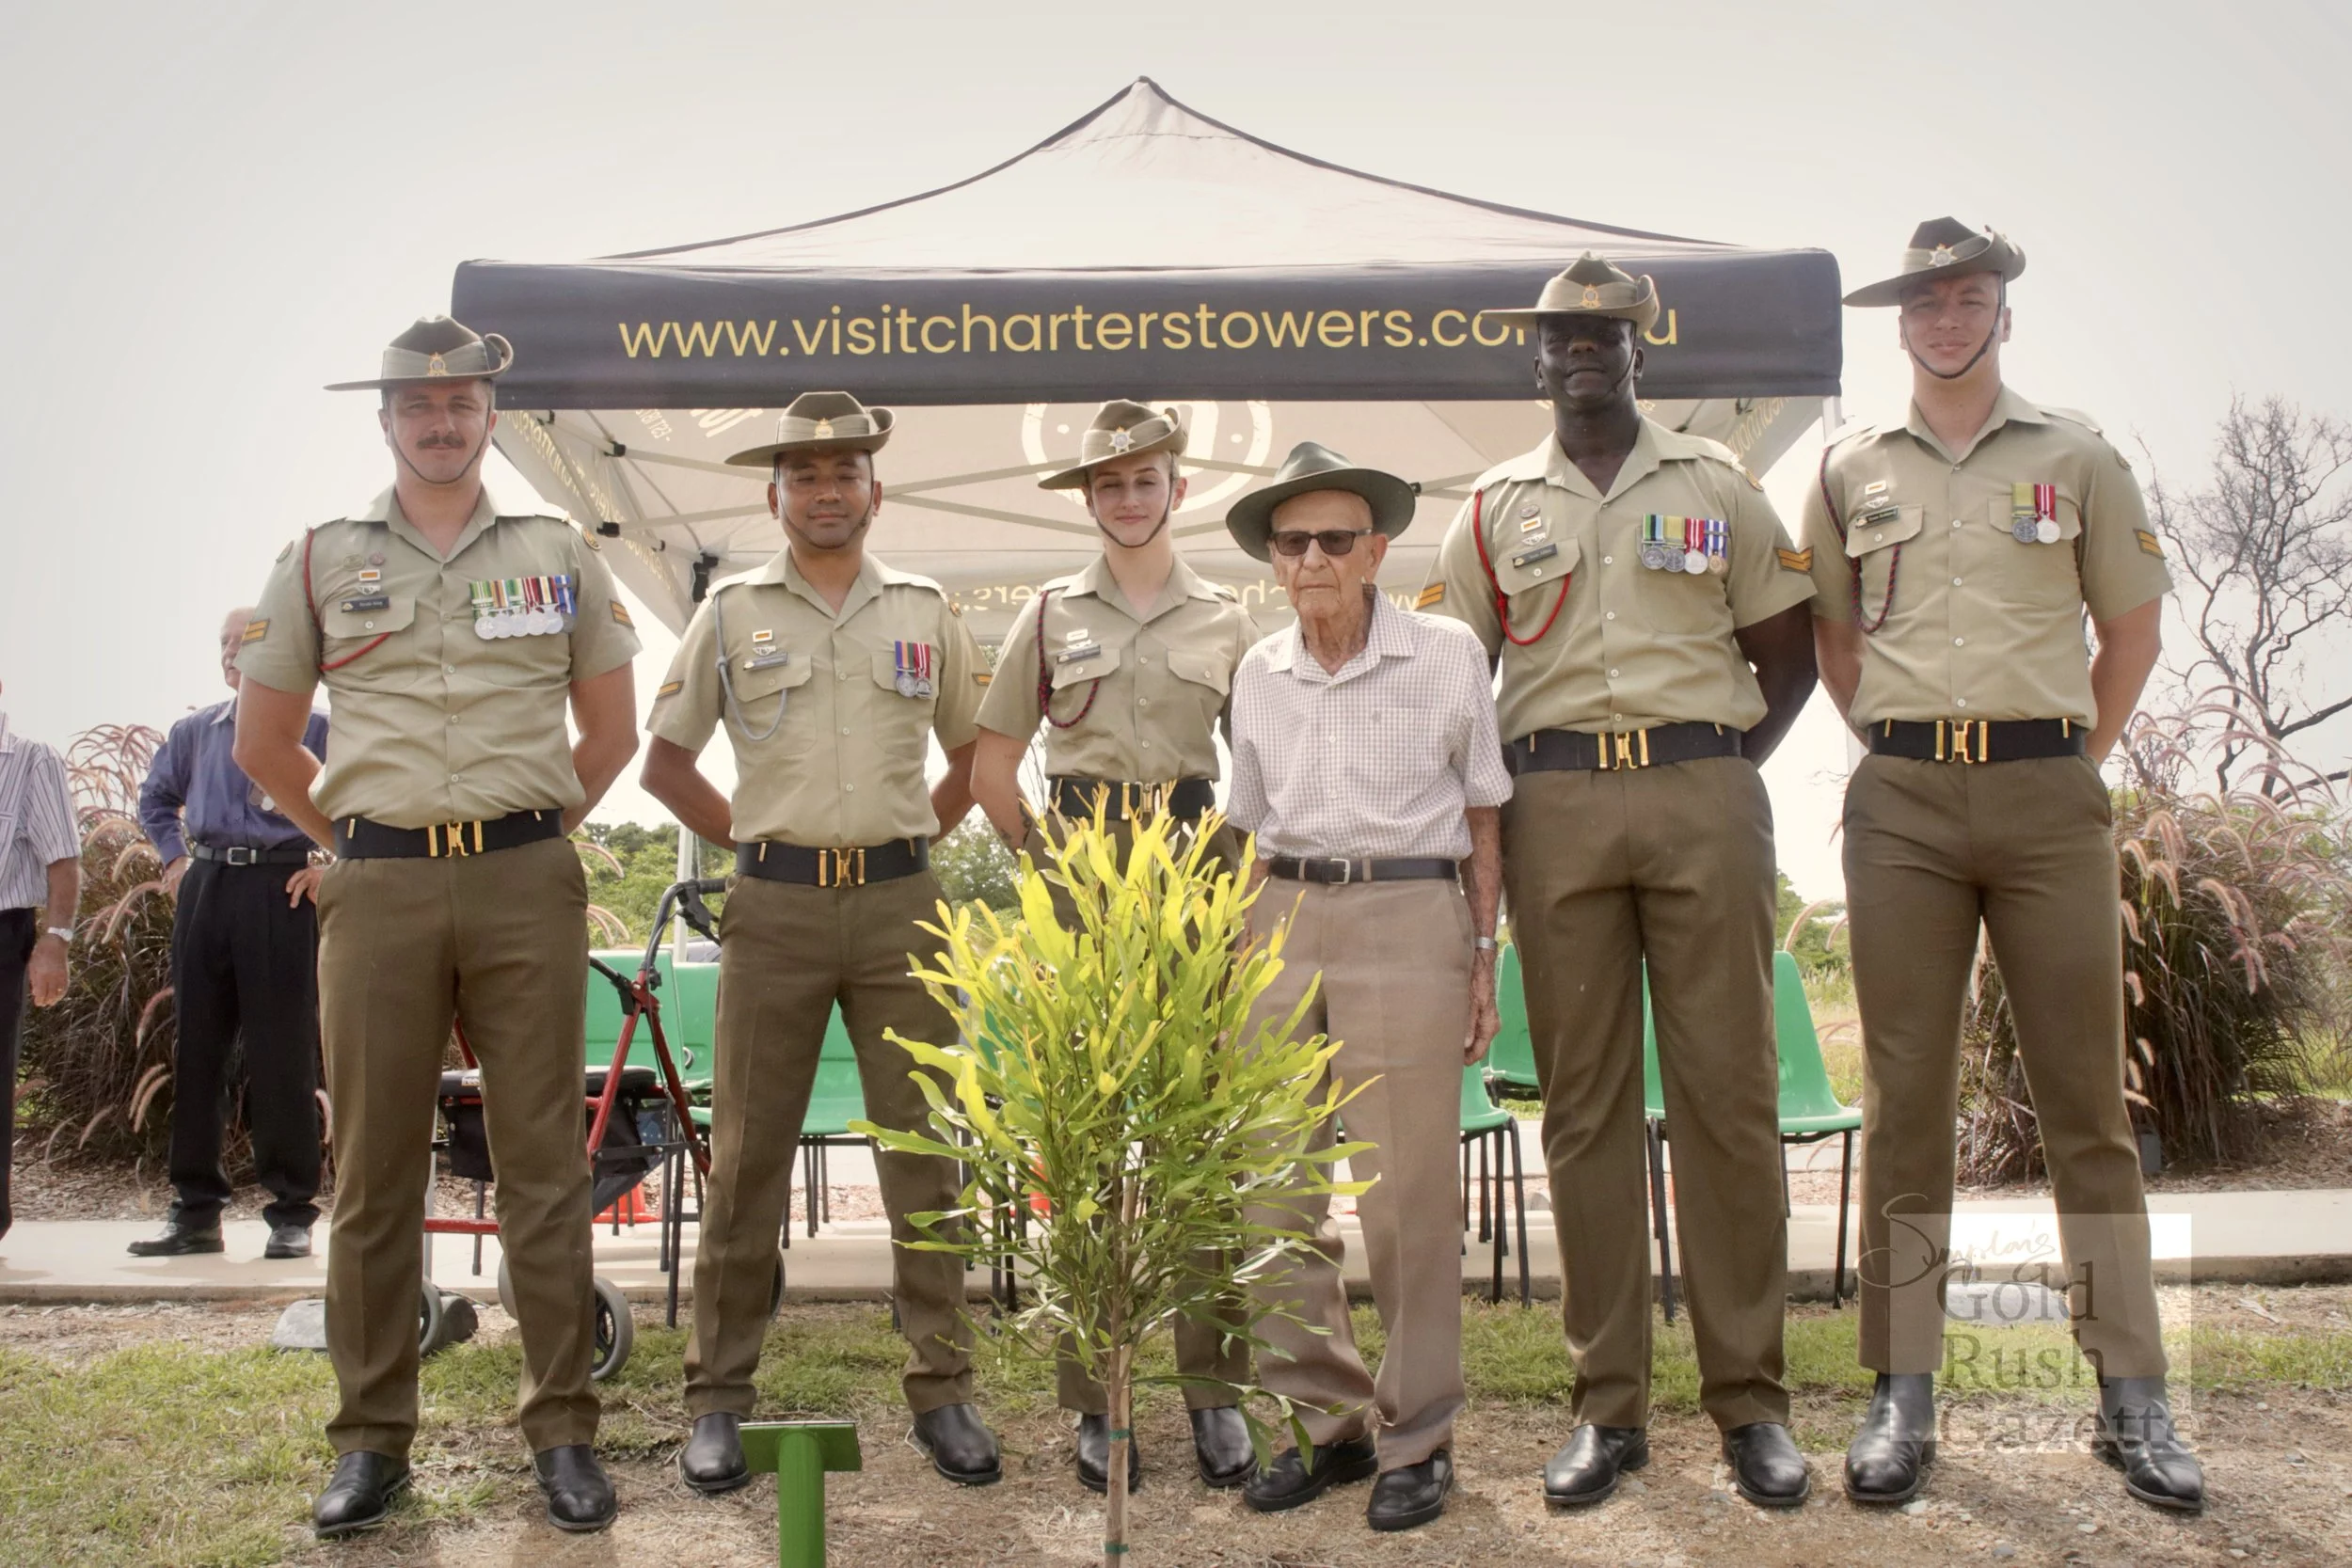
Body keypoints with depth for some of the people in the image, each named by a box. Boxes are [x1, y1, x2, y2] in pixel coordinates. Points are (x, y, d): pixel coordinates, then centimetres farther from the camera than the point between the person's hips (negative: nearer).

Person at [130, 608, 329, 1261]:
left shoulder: (316, 729, 2)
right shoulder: (195, 732, 16)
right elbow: (155, 799, 31)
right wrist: (174, 860, 16)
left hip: (279, 891, -5)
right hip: (204, 890, 5)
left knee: (281, 1052, -4)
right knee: (196, 1048, 6)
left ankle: (292, 1213, 2)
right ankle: (196, 1211, 13)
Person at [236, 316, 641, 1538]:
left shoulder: (559, 553, 10)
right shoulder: (319, 561, 10)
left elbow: (611, 729, 15)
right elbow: (262, 741, 14)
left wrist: (535, 829, 9)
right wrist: (354, 835, 10)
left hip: (527, 884, 0)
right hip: (376, 887, 1)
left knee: (545, 1164, 2)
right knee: (374, 1170, 5)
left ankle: (562, 1429, 10)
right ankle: (371, 1438, 16)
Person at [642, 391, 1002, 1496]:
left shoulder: (925, 613, 10)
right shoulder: (731, 614, 7)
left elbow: (976, 750, 19)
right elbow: (666, 758, 12)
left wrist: (921, 834, 9)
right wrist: (743, 837, 4)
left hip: (900, 905, 1)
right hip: (775, 907, -1)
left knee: (923, 1149, 3)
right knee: (747, 1155, 3)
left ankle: (942, 1390, 13)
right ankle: (717, 1397, 13)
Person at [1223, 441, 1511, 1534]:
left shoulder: (1447, 656, 0)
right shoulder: (1258, 676, 11)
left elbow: (1482, 820, 5)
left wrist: (1482, 958, 1)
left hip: (1408, 920, -4)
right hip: (1285, 923, 4)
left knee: (1406, 1196, -3)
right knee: (1270, 1197, 4)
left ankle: (1416, 1437, 14)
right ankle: (1332, 1420, 21)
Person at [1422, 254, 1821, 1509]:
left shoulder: (1715, 485, 11)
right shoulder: (1496, 506, 12)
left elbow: (1787, 651, 13)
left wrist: (1727, 773, 3)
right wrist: (1495, 804, 3)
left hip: (1705, 796, 0)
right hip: (1557, 805, 1)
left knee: (1728, 1091, -2)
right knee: (1584, 1101, 2)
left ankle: (1748, 1397, 8)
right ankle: (1609, 1404, 10)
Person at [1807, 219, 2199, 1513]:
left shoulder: (2077, 458, 9)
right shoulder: (1850, 471, 11)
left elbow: (2134, 626, 13)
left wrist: (2077, 761, 8)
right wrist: (1901, 752, 11)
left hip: (2048, 790, 0)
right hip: (1901, 801, 1)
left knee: (2085, 1091, 1)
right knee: (1903, 1095, 2)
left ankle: (2131, 1394, 10)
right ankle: (1902, 1393, 9)